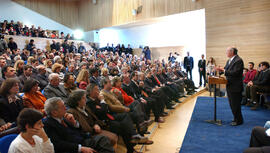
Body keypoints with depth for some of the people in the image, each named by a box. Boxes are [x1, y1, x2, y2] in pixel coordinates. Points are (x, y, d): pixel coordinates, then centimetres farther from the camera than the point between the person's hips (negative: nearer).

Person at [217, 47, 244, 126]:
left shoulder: (238, 60, -16)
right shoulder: (229, 61, 13)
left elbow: (235, 73, -24)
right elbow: (226, 70, 15)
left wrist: (224, 71, -21)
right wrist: (221, 69, -5)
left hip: (235, 87, -9)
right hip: (230, 86, 9)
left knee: (235, 104, 0)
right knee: (232, 104, 17)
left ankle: (238, 120, 14)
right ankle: (236, 118, 31)